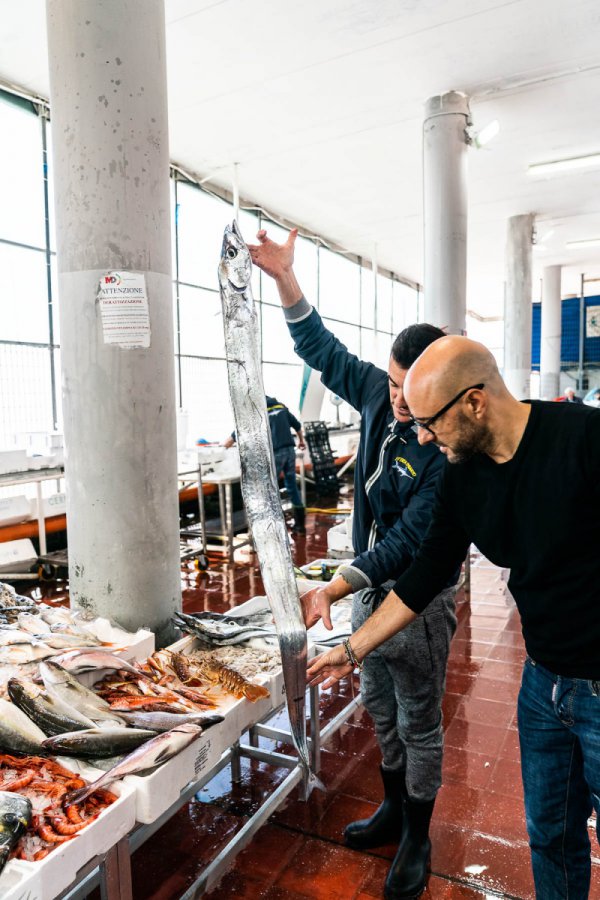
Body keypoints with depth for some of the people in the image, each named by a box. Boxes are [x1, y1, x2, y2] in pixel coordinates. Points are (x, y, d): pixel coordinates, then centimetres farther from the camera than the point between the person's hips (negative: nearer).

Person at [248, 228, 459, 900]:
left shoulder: (451, 453, -26)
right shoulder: (379, 394, -7)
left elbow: (407, 542, -29)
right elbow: (321, 349, 2)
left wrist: (333, 589, -36)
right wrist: (284, 278, -7)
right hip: (369, 586, 7)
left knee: (419, 723, 13)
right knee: (380, 709, 22)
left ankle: (416, 838, 36)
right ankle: (393, 809, 45)